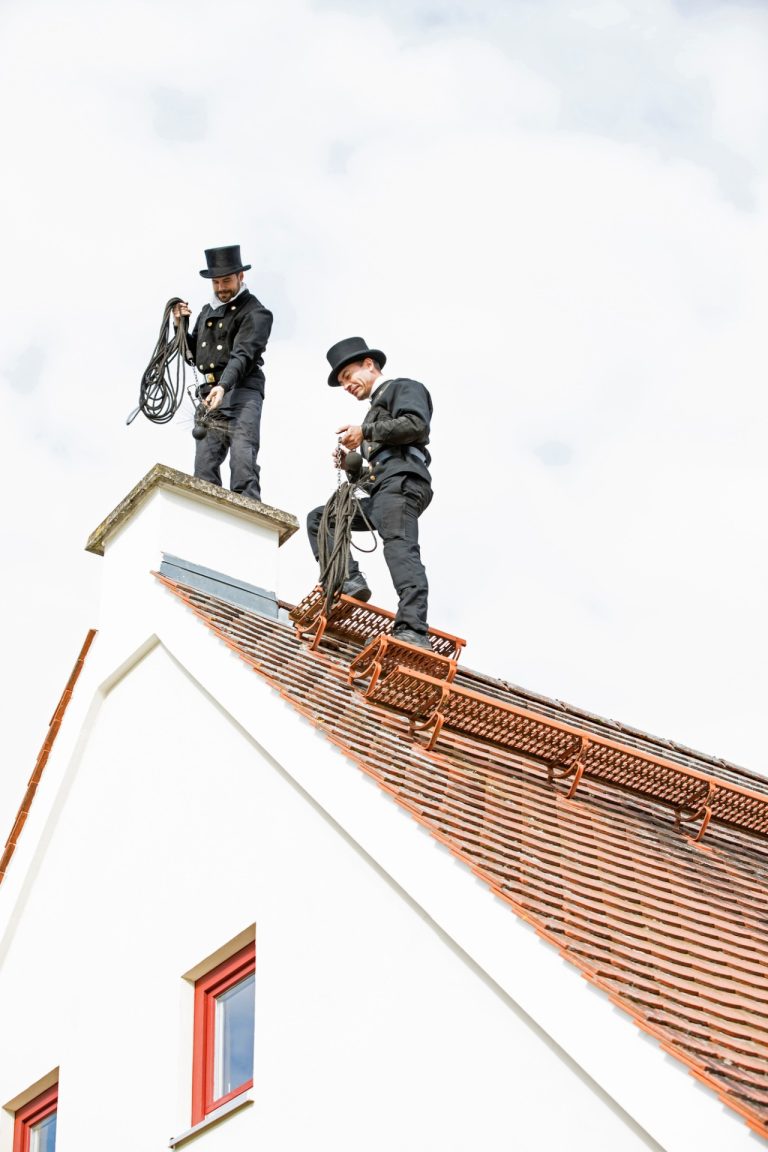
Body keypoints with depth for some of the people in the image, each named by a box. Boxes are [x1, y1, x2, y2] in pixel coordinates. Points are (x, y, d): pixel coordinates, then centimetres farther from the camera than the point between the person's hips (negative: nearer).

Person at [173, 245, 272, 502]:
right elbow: (194, 355, 28)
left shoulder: (255, 313, 0)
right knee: (204, 464, -2)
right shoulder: (207, 312, 23)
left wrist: (224, 386, -29)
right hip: (210, 394, 7)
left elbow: (243, 355, -15)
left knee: (243, 459, -20)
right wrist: (181, 326, 13)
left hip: (242, 391, -7)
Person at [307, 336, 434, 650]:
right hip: (380, 489, 10)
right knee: (319, 518, 7)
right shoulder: (377, 408, 37)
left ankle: (413, 630, -43)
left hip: (402, 480, -10)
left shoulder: (404, 387, 12)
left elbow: (416, 424, -11)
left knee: (399, 546, -27)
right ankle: (349, 581, -13)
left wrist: (365, 432, -7)